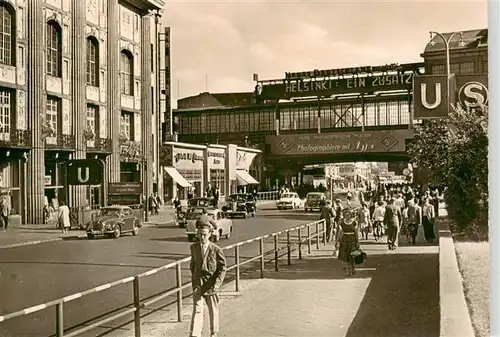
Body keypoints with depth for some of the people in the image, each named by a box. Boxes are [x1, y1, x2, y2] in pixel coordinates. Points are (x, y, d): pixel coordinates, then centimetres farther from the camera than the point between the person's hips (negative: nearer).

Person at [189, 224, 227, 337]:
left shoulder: (216, 249, -11)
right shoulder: (194, 247, 2)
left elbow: (222, 267, -7)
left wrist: (217, 283, -15)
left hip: (211, 284, -2)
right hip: (197, 283, 2)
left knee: (213, 309, 12)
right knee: (197, 309, -6)